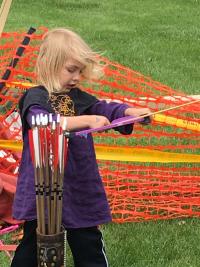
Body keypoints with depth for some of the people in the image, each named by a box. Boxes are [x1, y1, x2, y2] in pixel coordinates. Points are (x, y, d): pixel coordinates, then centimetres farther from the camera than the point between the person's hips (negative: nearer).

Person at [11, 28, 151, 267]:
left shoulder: (77, 97, 7)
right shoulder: (35, 97, -13)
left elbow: (103, 108, 3)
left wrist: (132, 112, -17)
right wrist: (86, 120, -38)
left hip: (81, 186, 5)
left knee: (88, 245, 14)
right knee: (34, 244, 9)